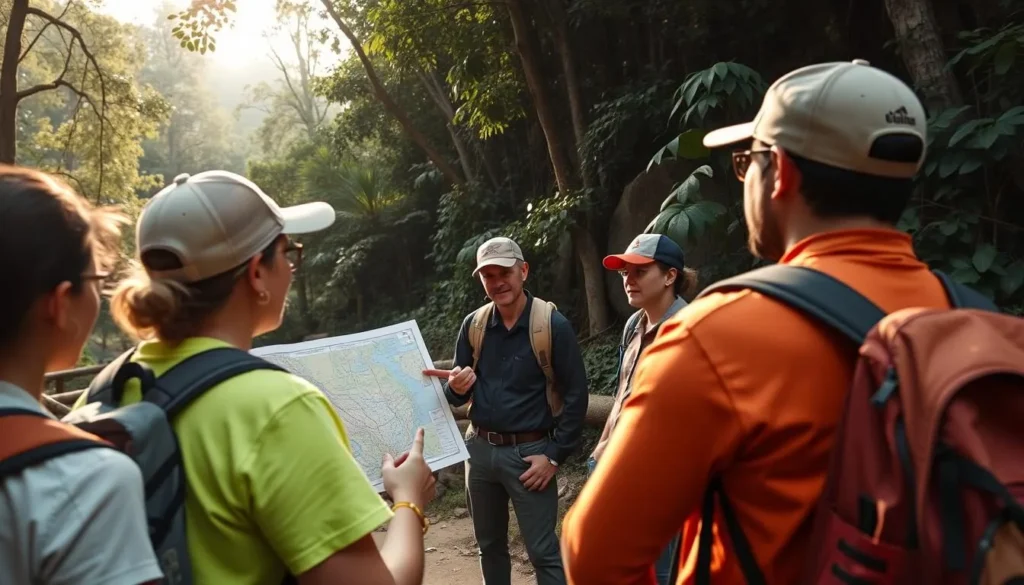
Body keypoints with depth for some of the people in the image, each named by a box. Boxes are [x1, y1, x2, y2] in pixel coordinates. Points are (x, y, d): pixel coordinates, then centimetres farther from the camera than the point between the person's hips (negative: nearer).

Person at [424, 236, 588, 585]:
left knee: (544, 553, 0)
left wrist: (555, 455, -12)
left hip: (528, 452, -5)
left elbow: (576, 395, -9)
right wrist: (457, 388, -16)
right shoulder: (473, 325, 2)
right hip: (480, 449, 5)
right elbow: (455, 394, 8)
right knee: (490, 546, 17)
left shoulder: (553, 325, -11)